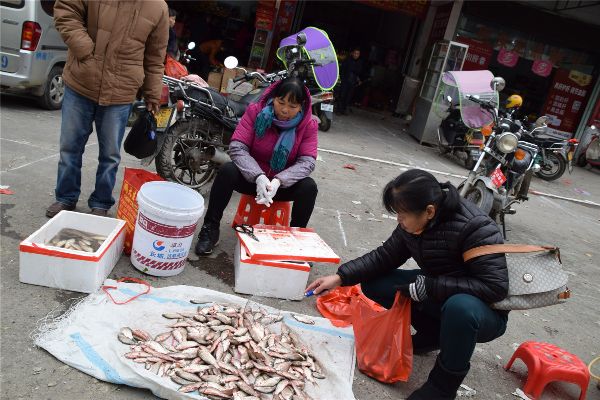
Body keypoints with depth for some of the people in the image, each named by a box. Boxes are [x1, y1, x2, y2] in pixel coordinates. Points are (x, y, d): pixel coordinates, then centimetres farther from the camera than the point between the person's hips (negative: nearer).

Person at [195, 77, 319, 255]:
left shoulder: (308, 125, -9)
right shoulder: (255, 111, -11)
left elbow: (307, 161, -17)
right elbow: (237, 147, -18)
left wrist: (278, 181, -36)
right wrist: (258, 177, -36)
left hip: (283, 184, 1)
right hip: (251, 177, 0)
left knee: (309, 187, -28)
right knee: (227, 171, -30)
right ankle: (210, 229, -16)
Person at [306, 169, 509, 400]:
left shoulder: (477, 229, -29)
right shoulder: (413, 224, -12)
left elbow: (496, 287, -32)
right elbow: (385, 256, -3)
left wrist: (428, 287, -32)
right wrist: (340, 277, -13)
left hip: (485, 311, -6)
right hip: (438, 296, 6)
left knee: (461, 307, -41)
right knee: (373, 283, -6)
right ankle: (432, 335, 10)